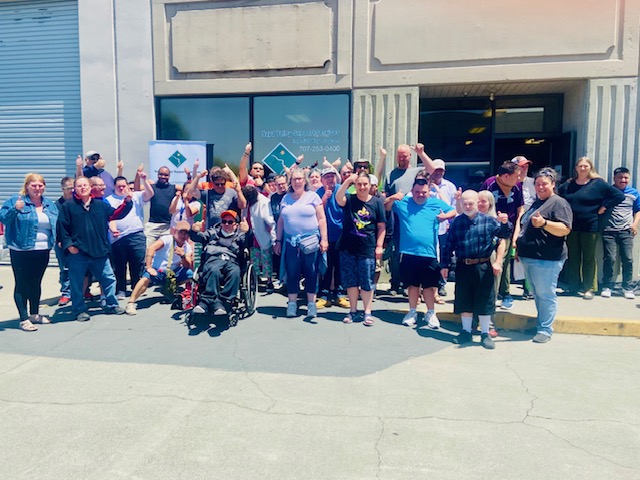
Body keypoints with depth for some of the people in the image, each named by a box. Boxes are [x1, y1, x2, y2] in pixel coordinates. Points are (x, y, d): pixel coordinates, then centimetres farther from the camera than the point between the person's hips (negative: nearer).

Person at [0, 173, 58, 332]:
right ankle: (24, 319, 7)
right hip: (21, 251, -5)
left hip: (43, 251, 5)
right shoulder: (15, 201, -5)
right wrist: (15, 209, -29)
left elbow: (56, 224, 19)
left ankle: (34, 314, 28)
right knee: (22, 284, 1)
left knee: (36, 283, 16)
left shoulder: (50, 205, 11)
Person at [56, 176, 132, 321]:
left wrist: (127, 202, 1)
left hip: (99, 251, 3)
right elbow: (62, 227, -1)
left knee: (109, 278, 8)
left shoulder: (101, 205, 11)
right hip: (77, 253, -3)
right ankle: (79, 310, 17)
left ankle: (111, 305, 24)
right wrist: (68, 244, -8)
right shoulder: (68, 206, 0)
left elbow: (116, 214, 14)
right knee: (77, 282, 3)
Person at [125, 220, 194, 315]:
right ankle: (130, 303, -22)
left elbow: (188, 267, -5)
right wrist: (149, 268, -33)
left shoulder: (187, 248, 2)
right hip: (157, 270, -5)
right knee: (146, 278, -35)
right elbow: (150, 248, -28)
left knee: (191, 274, -12)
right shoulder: (167, 239, -14)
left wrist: (183, 256, -24)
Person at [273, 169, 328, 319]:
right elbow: (281, 221, 16)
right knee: (292, 273, 4)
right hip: (290, 242, 3)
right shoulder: (286, 198, 12)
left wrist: (324, 239, -7)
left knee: (311, 273, 1)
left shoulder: (313, 196, 2)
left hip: (310, 241, -3)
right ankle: (292, 303, 15)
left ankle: (311, 304, 11)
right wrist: (278, 241, 12)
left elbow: (321, 219, -1)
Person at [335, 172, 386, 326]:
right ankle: (353, 310, 23)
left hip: (368, 249, -1)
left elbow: (381, 227, 2)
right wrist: (348, 180, -29)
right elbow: (338, 198, -22)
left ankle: (367, 312, 15)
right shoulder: (349, 199, 2)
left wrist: (379, 246, -3)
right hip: (348, 248, 1)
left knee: (367, 282, 4)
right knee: (351, 281, 10)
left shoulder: (377, 202, 1)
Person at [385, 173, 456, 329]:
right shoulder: (403, 203, 6)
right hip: (409, 253, 0)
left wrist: (446, 216, -9)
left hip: (429, 253, 0)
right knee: (413, 284, 11)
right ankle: (412, 312, 26)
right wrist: (392, 198, -13)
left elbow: (454, 211, 13)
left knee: (429, 285, 7)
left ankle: (431, 313, 23)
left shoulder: (437, 203, 5)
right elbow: (385, 207, 8)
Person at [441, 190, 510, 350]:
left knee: (484, 301, 5)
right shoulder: (456, 222, 5)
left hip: (483, 267, -2)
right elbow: (449, 245, 6)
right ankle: (466, 332, 25)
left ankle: (485, 334, 19)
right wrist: (445, 265, 3)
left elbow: (504, 234, -5)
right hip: (463, 268, 2)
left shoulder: (488, 221, 0)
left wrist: (505, 223, -25)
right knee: (464, 301, 11)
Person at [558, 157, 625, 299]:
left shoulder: (598, 184, -4)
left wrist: (603, 208, -8)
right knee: (572, 258, 9)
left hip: (590, 227, -3)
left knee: (589, 258, 4)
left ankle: (589, 288, 11)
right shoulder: (568, 185, 7)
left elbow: (619, 195, -5)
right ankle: (573, 286, 19)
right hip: (571, 227, 3)